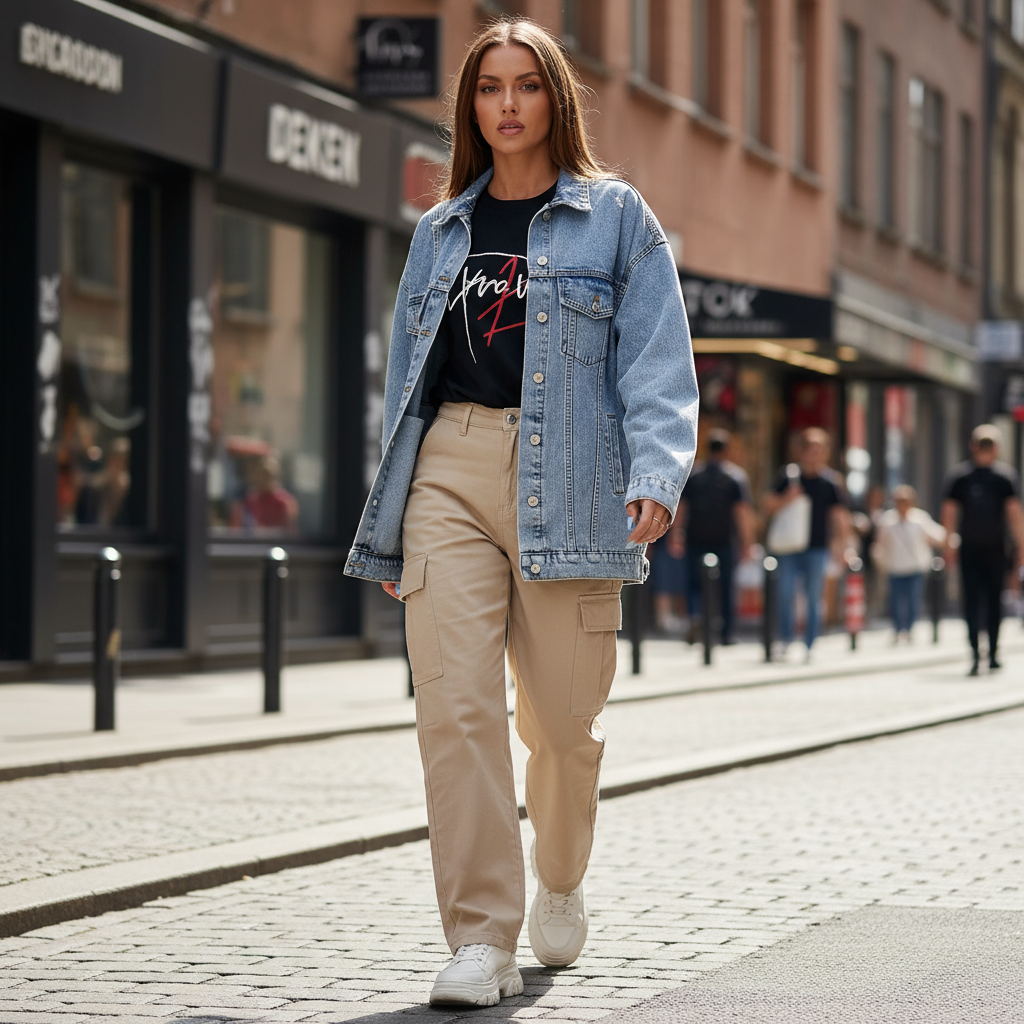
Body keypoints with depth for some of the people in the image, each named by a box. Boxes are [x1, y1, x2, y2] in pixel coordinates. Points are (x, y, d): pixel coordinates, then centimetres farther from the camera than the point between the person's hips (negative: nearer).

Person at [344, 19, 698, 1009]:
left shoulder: (616, 217, 9)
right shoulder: (441, 232, 19)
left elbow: (655, 360, 0)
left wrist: (656, 471, -16)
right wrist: (391, 521, 16)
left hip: (565, 482, -2)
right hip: (450, 471, 2)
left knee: (564, 716, 3)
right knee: (454, 704, -12)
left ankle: (560, 882, 33)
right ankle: (481, 938, -9)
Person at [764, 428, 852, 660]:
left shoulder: (831, 481, 1)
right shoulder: (789, 476, 3)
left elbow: (839, 514, 2)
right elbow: (769, 505, 6)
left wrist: (841, 542, -7)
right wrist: (786, 498, -13)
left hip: (817, 547, -1)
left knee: (814, 597, 1)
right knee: (786, 594, 1)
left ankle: (809, 645, 7)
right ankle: (785, 639, 14)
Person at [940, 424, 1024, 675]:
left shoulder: (959, 474, 3)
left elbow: (948, 511, 1)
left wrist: (950, 544, 7)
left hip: (968, 548, 1)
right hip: (996, 547, -1)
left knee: (971, 600, 0)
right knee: (994, 600, 10)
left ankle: (975, 653, -14)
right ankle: (993, 654, 13)